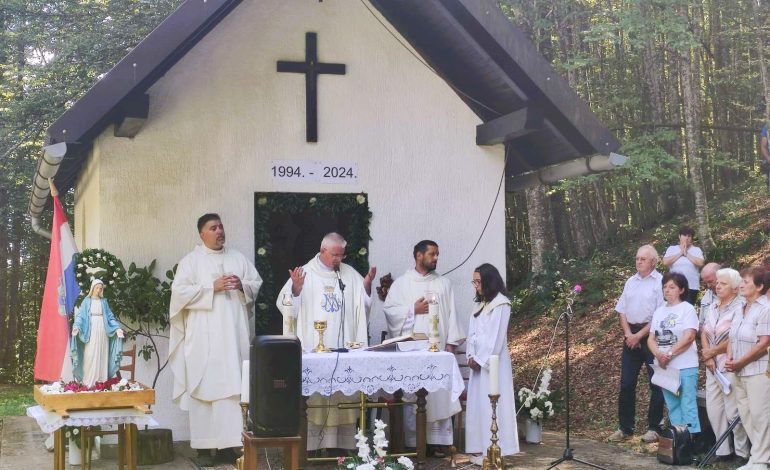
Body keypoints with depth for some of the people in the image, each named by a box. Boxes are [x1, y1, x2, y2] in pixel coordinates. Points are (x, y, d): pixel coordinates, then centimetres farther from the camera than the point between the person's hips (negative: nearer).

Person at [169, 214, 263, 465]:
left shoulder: (238, 258, 14)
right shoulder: (191, 260, 2)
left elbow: (257, 284, 14)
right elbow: (179, 291, -9)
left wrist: (242, 285, -7)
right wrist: (212, 287, -14)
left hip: (234, 335, 4)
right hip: (204, 337, -3)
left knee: (234, 386, 1)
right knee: (204, 388, -4)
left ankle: (228, 443, 6)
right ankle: (204, 446, 1)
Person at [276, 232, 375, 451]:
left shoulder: (350, 274, 13)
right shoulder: (305, 273, 2)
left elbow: (363, 305, 15)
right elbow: (287, 307, -2)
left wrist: (367, 285, -1)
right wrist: (296, 287, -18)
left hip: (344, 349, 3)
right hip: (314, 350, -3)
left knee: (343, 396, 2)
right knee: (314, 398, -6)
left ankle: (341, 444, 8)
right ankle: (311, 445, -2)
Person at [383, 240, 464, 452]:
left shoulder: (444, 283, 13)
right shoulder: (401, 283, 8)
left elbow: (452, 314, 8)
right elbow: (389, 309, 1)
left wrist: (451, 341, -1)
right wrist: (413, 309, -8)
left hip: (438, 347, 2)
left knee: (439, 393, -3)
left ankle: (438, 440, 1)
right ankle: (413, 442, 1)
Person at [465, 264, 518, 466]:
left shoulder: (500, 304, -9)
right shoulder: (479, 304, 16)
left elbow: (496, 337, -14)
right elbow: (472, 332, 13)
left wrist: (481, 360, -13)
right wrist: (471, 357, 0)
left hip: (493, 362, -8)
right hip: (478, 361, 8)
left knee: (492, 404, -7)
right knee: (478, 404, 6)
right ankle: (482, 448, 10)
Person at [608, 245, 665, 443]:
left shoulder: (660, 282, -8)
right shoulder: (631, 282, 12)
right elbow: (622, 310, 13)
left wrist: (639, 335, -13)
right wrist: (628, 333, -2)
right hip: (631, 336, 6)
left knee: (656, 384, 2)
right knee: (626, 383, 6)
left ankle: (654, 427, 11)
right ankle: (625, 427, 14)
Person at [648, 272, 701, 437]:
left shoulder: (687, 309, -4)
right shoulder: (659, 311, 13)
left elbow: (689, 337, -14)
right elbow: (651, 338, 8)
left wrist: (669, 354, -17)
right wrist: (658, 355, -12)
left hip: (685, 367, -6)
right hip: (664, 367, 6)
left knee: (688, 405, -6)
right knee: (672, 406, 10)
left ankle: (691, 437, -5)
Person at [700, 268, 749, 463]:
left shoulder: (739, 308, -10)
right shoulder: (711, 308, 13)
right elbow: (704, 332, 9)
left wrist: (712, 352, -7)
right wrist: (707, 356, -6)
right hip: (713, 366, 7)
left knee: (733, 411, -6)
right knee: (713, 409, 8)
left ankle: (742, 452, 7)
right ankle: (723, 450, 17)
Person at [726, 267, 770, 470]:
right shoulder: (741, 310, 14)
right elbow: (732, 337, 19)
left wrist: (740, 362, -14)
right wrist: (730, 357, 0)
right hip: (739, 372, 8)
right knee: (746, 415, 9)